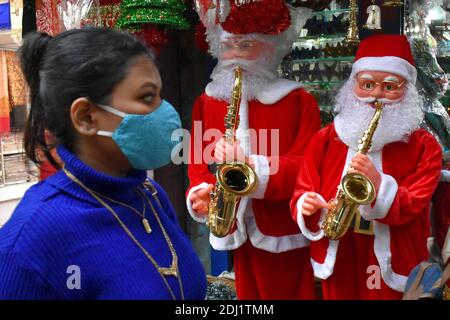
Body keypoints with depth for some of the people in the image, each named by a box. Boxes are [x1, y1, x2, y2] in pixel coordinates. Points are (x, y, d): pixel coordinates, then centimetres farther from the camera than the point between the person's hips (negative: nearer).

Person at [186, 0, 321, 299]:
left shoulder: (299, 101, -5)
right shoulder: (206, 102, 7)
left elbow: (308, 165, -13)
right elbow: (198, 161, 7)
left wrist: (250, 165, -26)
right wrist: (200, 193, -14)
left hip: (285, 233, -3)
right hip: (238, 232, 3)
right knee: (248, 293, 16)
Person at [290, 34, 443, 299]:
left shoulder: (424, 146, -5)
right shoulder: (326, 139, 1)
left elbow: (412, 207, -14)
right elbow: (302, 193, 1)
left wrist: (378, 184, -32)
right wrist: (307, 206, -21)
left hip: (393, 269, -2)